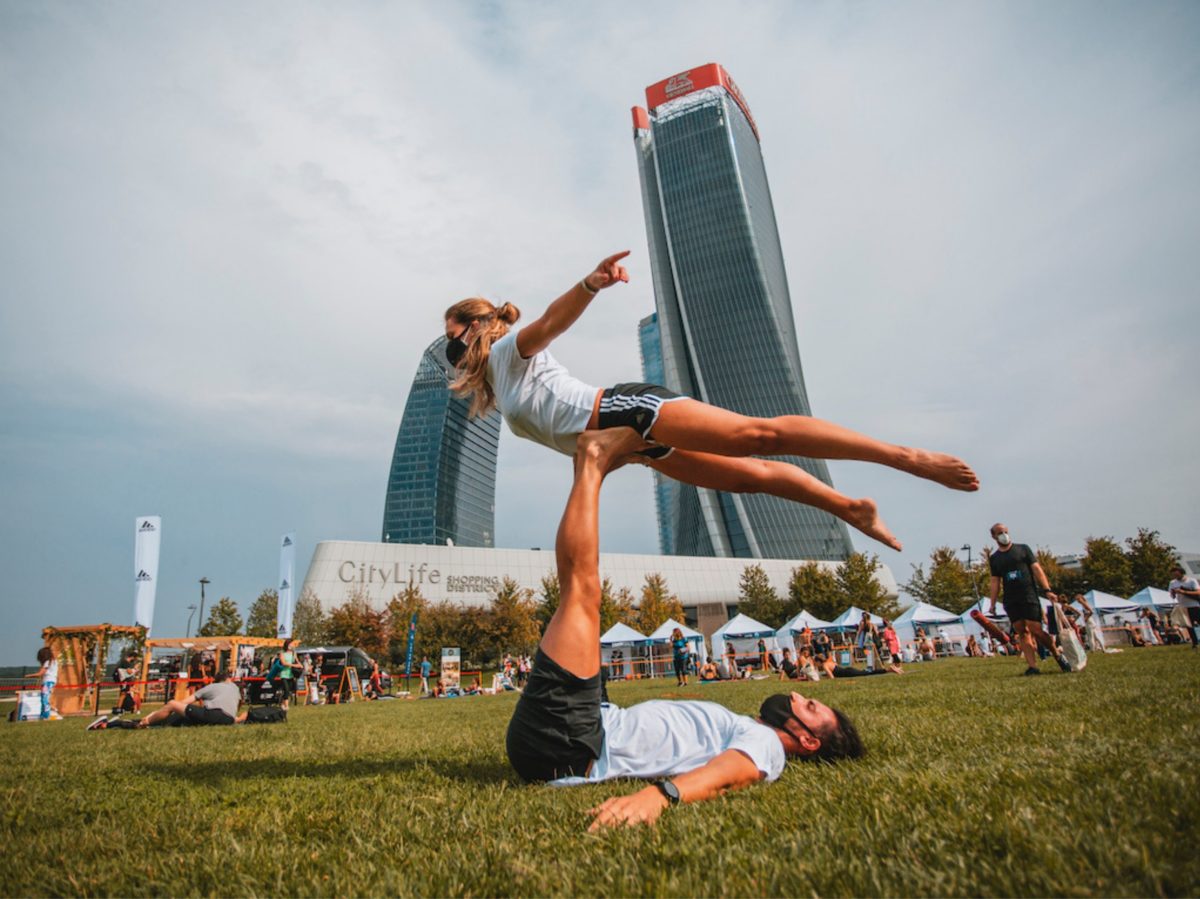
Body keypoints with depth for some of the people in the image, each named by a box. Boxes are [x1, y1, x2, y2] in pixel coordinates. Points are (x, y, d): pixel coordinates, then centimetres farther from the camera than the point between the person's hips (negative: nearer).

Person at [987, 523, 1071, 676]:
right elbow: (995, 581, 12)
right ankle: (1032, 666, -1)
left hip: (1029, 596, -3)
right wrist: (993, 604, 5)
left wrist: (1047, 589, -9)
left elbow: (1036, 569, 2)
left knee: (1036, 630, -9)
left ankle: (1058, 654, 14)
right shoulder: (994, 558, 12)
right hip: (1011, 601, 3)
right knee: (1022, 633, 0)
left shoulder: (1022, 549, 6)